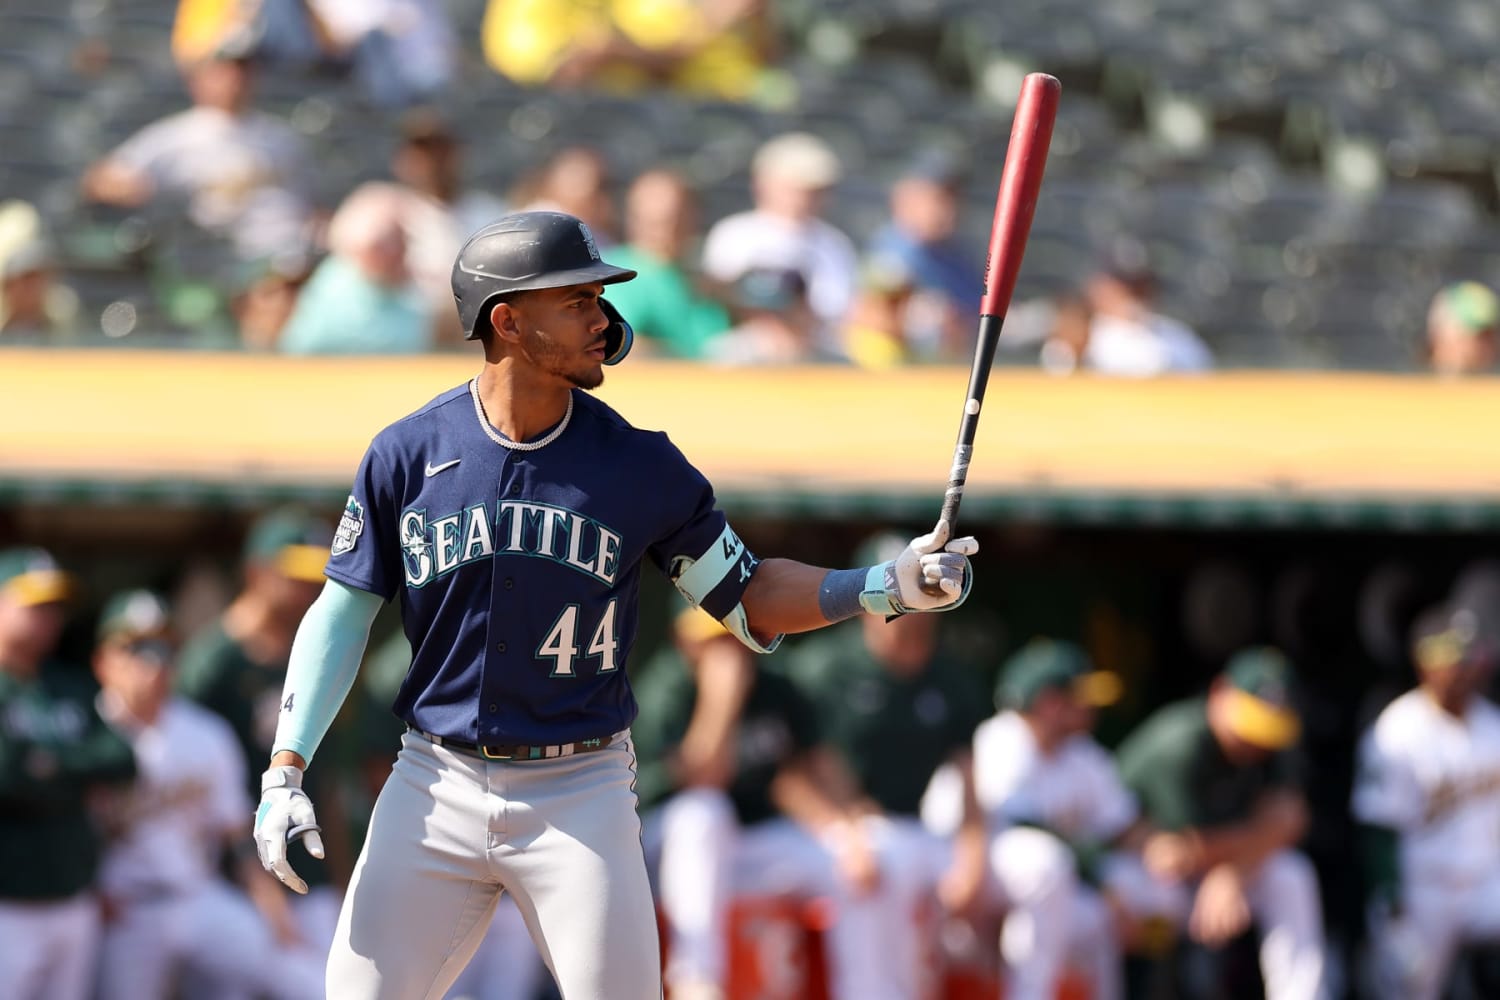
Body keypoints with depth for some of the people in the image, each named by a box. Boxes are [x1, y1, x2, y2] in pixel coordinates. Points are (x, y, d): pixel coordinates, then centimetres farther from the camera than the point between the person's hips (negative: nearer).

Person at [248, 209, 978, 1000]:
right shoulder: (408, 454, -3)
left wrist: (888, 587, -11)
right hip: (436, 785, 1)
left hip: (580, 794, -1)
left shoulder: (641, 467, -3)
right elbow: (343, 612, 3)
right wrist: (284, 772, -4)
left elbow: (749, 599, 4)